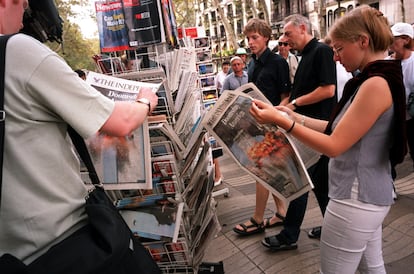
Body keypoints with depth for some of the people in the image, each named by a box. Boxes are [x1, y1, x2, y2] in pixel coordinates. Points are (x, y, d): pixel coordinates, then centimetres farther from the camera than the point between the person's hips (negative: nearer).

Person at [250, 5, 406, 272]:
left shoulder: (376, 84, -22)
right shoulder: (380, 80, 9)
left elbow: (334, 146, -21)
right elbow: (341, 130, 10)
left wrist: (281, 121, -22)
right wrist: (295, 116, 7)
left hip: (356, 198, -10)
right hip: (370, 194, 10)